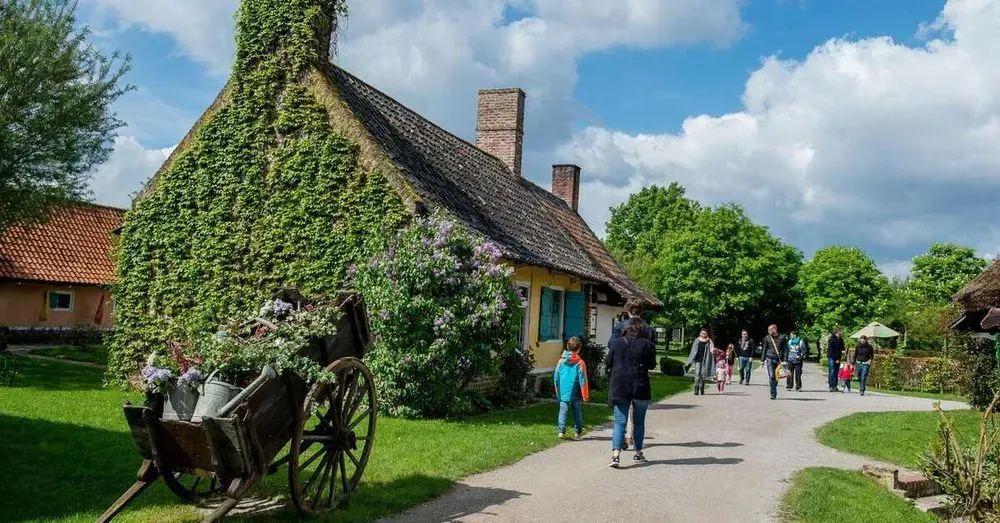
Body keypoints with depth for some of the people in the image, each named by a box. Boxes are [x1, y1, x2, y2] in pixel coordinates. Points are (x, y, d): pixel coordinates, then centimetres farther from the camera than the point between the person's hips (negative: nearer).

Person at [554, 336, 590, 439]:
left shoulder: (561, 362, 0)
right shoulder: (580, 363, -10)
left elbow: (556, 378, 6)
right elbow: (583, 380, -8)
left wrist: (558, 392, 17)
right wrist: (585, 396, -1)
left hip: (563, 393, 2)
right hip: (575, 394, -2)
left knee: (563, 411, 4)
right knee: (577, 412, 12)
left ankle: (561, 431, -7)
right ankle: (578, 431, 20)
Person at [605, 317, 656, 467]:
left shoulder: (618, 343, 2)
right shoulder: (647, 344, -4)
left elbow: (608, 363, 4)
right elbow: (652, 365, -2)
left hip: (619, 387, 1)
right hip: (640, 387, -1)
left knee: (620, 421, 2)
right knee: (638, 421, 14)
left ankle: (615, 454, -13)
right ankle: (638, 453, 22)